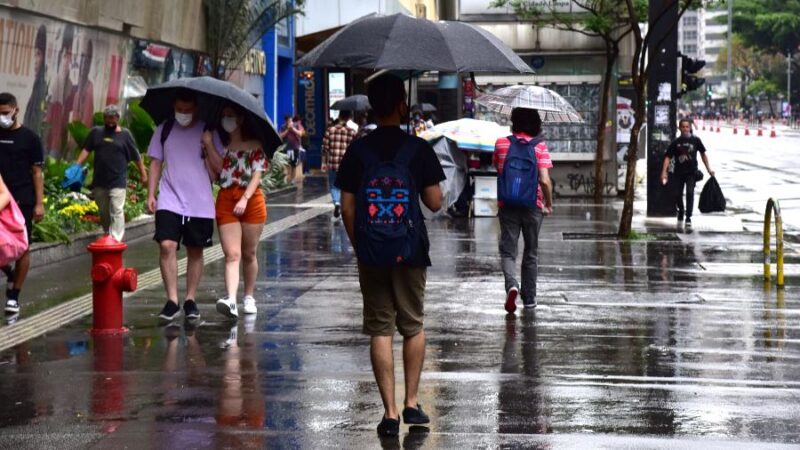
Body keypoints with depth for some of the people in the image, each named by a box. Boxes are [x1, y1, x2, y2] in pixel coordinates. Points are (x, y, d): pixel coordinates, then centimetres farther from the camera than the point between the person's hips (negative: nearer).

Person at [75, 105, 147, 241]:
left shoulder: (125, 134, 1)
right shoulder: (96, 132, 8)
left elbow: (136, 156, 5)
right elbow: (86, 150, 6)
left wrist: (143, 173, 8)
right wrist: (76, 167, -6)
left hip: (117, 182, -4)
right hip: (99, 182, 4)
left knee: (116, 212, -12)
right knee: (103, 213, 13)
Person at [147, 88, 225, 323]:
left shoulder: (207, 131, 2)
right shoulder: (164, 130, 6)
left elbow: (219, 168, -2)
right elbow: (155, 163, 11)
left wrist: (208, 145, -16)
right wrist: (151, 194, 2)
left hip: (200, 204, 0)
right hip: (169, 201, 0)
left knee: (195, 251, 7)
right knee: (167, 245, -15)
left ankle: (190, 300, 19)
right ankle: (172, 300, -11)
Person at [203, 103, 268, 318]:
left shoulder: (254, 145, 2)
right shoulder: (220, 144, 10)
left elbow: (257, 174, -6)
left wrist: (245, 199, -18)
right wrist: (208, 146, -9)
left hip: (251, 201, -1)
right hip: (226, 201, 1)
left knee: (249, 254, 9)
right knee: (232, 254, -11)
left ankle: (249, 297, 25)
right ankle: (231, 300, -25)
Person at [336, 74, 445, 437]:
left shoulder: (357, 151, -1)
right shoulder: (418, 149, -6)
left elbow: (347, 207, 0)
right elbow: (435, 203, -4)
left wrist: (358, 244, 12)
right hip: (410, 250, -1)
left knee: (379, 331, 4)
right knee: (413, 327, 15)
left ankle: (390, 413, 1)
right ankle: (411, 403, 15)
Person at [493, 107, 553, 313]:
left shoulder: (501, 144, -2)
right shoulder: (539, 146, -8)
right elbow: (545, 181, -14)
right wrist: (549, 204, -1)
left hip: (507, 205, 0)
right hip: (533, 205, 0)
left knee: (508, 251, 3)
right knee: (531, 252, 15)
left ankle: (512, 285, -25)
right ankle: (529, 297, 21)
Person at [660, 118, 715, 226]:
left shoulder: (695, 140, 1)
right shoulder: (676, 142, 0)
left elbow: (703, 154, 12)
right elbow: (668, 157, -2)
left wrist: (709, 169, 9)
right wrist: (664, 172, -13)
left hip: (691, 172, -1)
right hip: (678, 172, 1)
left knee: (690, 193, -14)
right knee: (678, 194, 10)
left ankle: (688, 218, -11)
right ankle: (680, 213, 37)